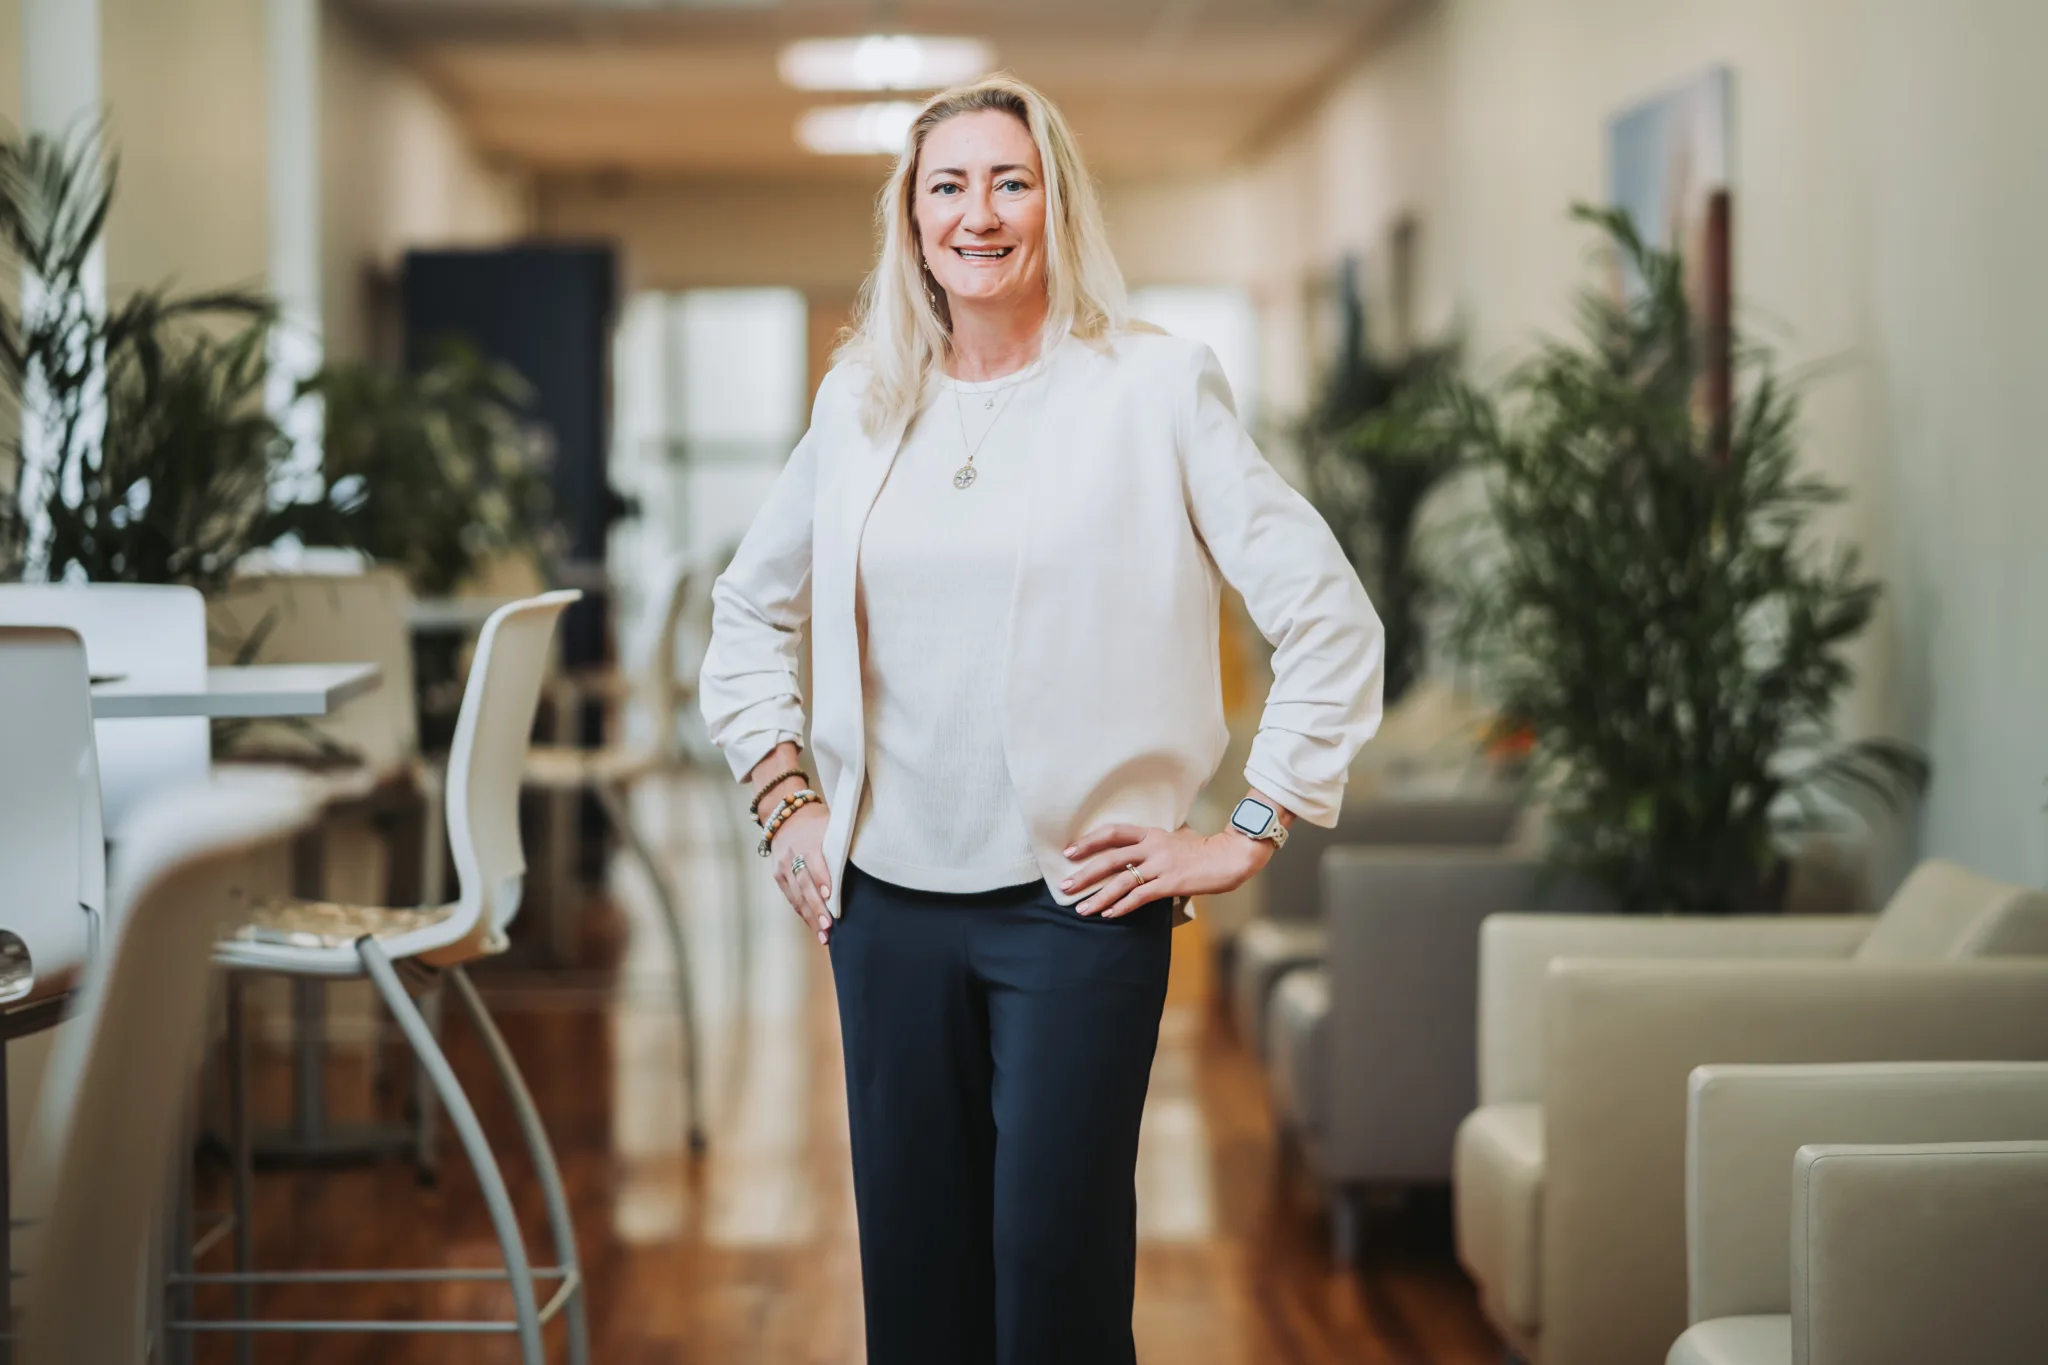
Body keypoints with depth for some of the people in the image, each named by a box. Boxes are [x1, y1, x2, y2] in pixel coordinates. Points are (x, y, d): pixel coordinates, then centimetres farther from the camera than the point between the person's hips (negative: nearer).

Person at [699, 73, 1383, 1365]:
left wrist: (1248, 834, -7)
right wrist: (783, 798, 13)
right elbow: (748, 610, 23)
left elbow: (1330, 617, -5)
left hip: (1077, 903, -4)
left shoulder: (1155, 387, -4)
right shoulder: (861, 406, 9)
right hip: (890, 898, 4)